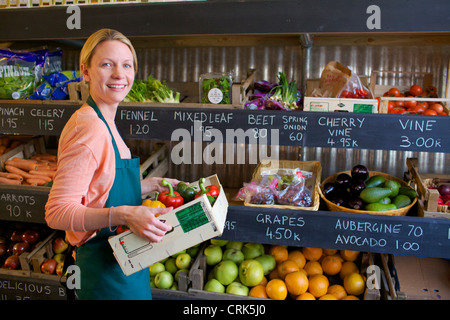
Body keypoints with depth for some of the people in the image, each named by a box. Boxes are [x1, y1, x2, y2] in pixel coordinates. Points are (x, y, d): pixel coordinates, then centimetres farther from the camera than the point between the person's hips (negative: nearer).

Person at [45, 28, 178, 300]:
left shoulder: (103, 124, 7)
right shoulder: (89, 129, -24)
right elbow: (57, 212, -27)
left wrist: (155, 184, 12)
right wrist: (124, 215, -37)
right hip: (107, 271, -9)